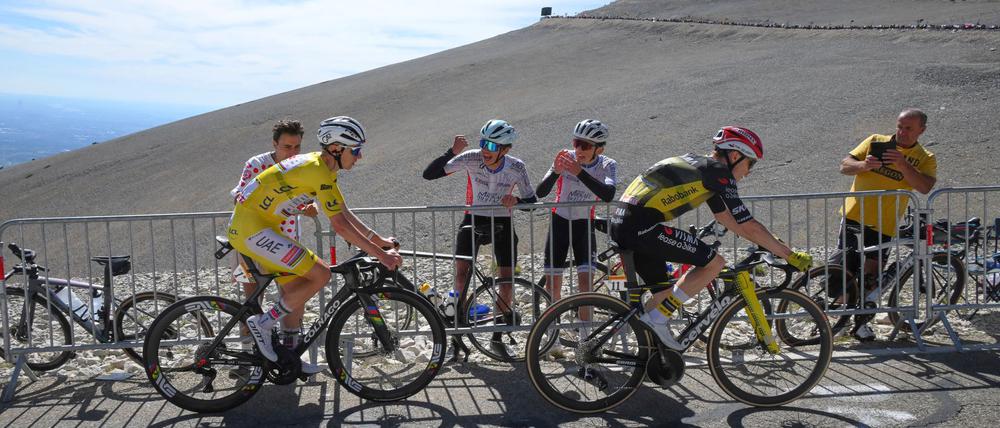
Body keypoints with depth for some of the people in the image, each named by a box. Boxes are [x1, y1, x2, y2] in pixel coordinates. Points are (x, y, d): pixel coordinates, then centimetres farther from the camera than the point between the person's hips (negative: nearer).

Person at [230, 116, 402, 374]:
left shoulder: (321, 166, 10)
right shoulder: (319, 171, -20)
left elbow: (345, 214, 15)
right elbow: (340, 226, -23)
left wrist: (379, 241, 10)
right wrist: (381, 255, -20)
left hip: (257, 227, 10)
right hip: (252, 229, -10)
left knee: (297, 291, 14)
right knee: (321, 275, -14)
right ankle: (263, 324, -4)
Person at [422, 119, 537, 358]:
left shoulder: (517, 168, -14)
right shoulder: (471, 159, -18)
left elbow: (532, 200, -6)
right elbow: (429, 174, -22)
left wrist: (516, 201, -28)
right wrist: (452, 152, -35)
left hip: (502, 223, 1)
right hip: (474, 220, -1)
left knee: (507, 281, -2)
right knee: (462, 272, -17)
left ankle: (497, 338, 16)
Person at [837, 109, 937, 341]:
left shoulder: (925, 159, 7)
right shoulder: (875, 141, 8)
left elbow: (926, 186, -11)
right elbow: (844, 165, 4)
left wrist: (904, 166, -24)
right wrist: (863, 165, -16)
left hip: (883, 225, 0)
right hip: (854, 217, 0)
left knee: (871, 275, 0)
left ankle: (862, 323, 17)